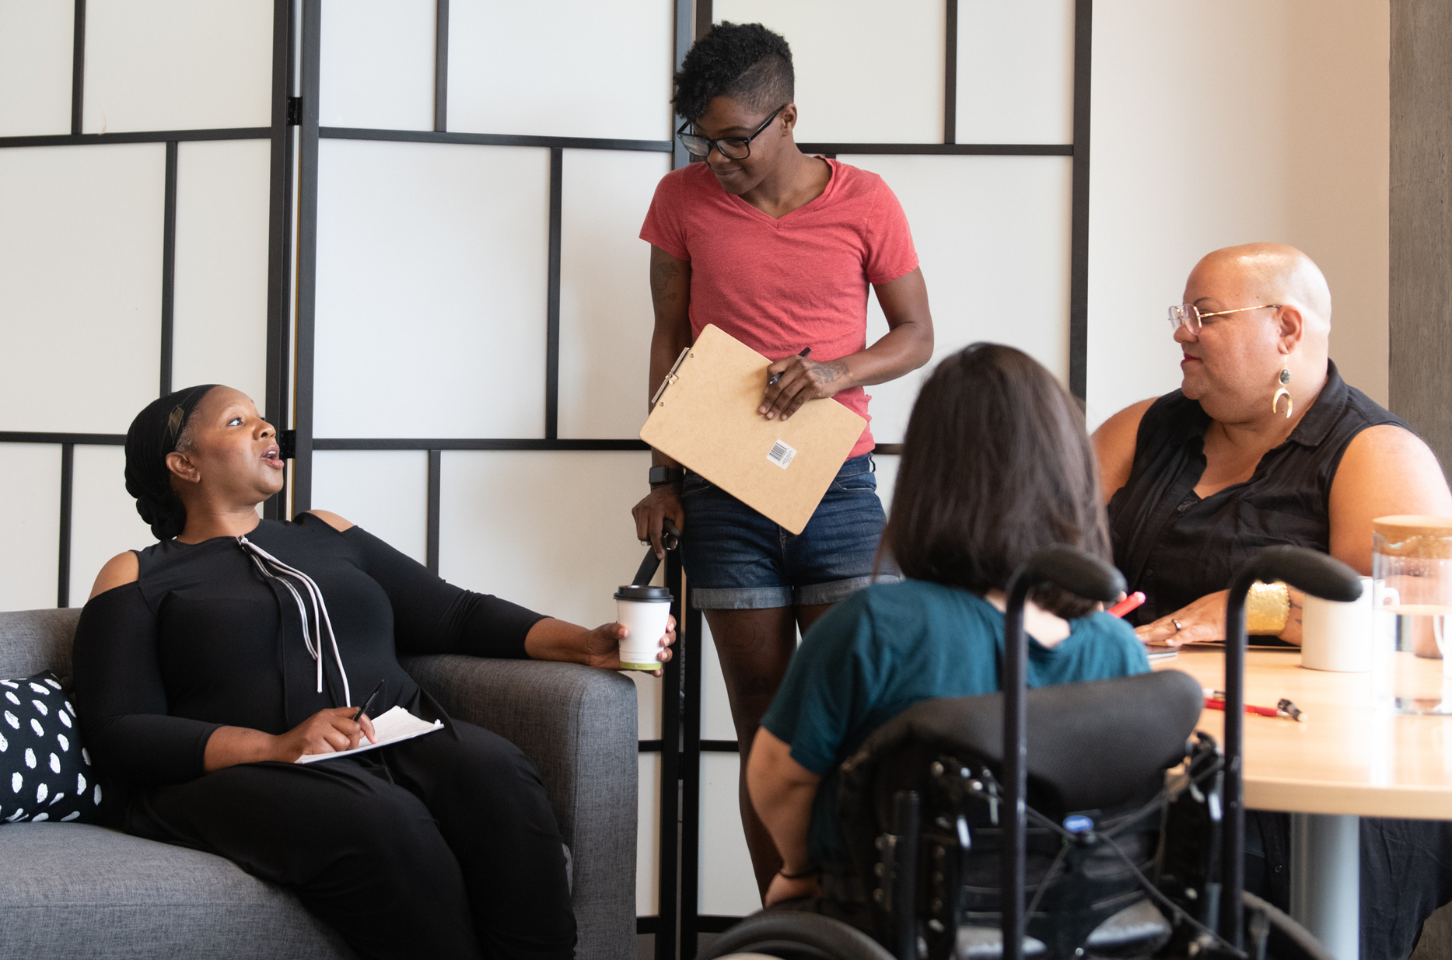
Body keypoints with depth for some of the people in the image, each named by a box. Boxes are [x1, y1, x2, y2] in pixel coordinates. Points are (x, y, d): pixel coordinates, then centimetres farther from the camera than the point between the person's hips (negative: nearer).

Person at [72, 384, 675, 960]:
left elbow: (456, 615, 21)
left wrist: (584, 645, 5)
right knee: (383, 820, -36)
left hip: (399, 744, 4)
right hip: (240, 775, -4)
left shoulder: (326, 535, 27)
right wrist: (275, 746, -16)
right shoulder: (138, 578, 12)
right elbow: (118, 736, -1)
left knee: (492, 768, -30)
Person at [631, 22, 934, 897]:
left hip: (839, 487, -1)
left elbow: (917, 336, 6)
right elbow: (670, 342, 10)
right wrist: (664, 477, 5)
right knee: (761, 726, 4)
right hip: (723, 491, 1)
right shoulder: (683, 200, 3)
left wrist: (837, 372, -14)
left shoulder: (864, 203, -1)